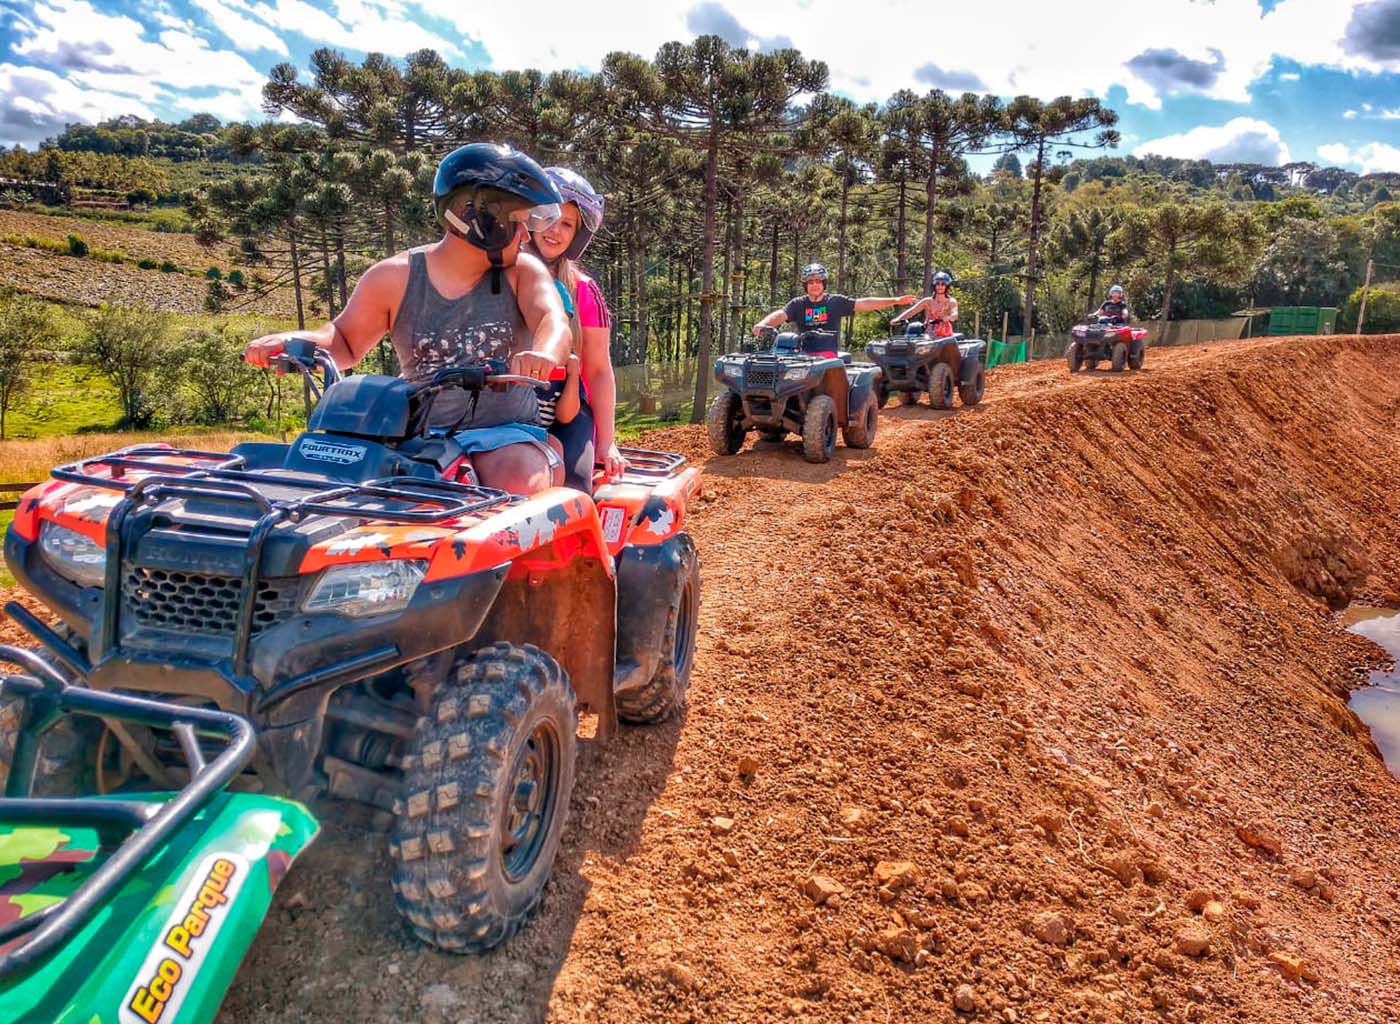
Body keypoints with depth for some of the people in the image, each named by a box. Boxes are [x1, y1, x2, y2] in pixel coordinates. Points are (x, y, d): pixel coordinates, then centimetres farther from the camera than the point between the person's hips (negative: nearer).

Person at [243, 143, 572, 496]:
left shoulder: (522, 271, 5)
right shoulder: (393, 278, 6)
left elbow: (554, 320, -14)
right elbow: (346, 340, 16)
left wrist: (545, 353, -39)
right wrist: (290, 341, -6)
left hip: (506, 434, -1)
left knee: (519, 484, -35)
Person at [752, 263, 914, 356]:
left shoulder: (836, 301, 9)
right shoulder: (798, 304, 12)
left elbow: (863, 304, 5)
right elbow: (780, 315, -3)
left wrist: (894, 301, -2)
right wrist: (763, 324, -25)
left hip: (828, 355, -2)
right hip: (804, 355, 2)